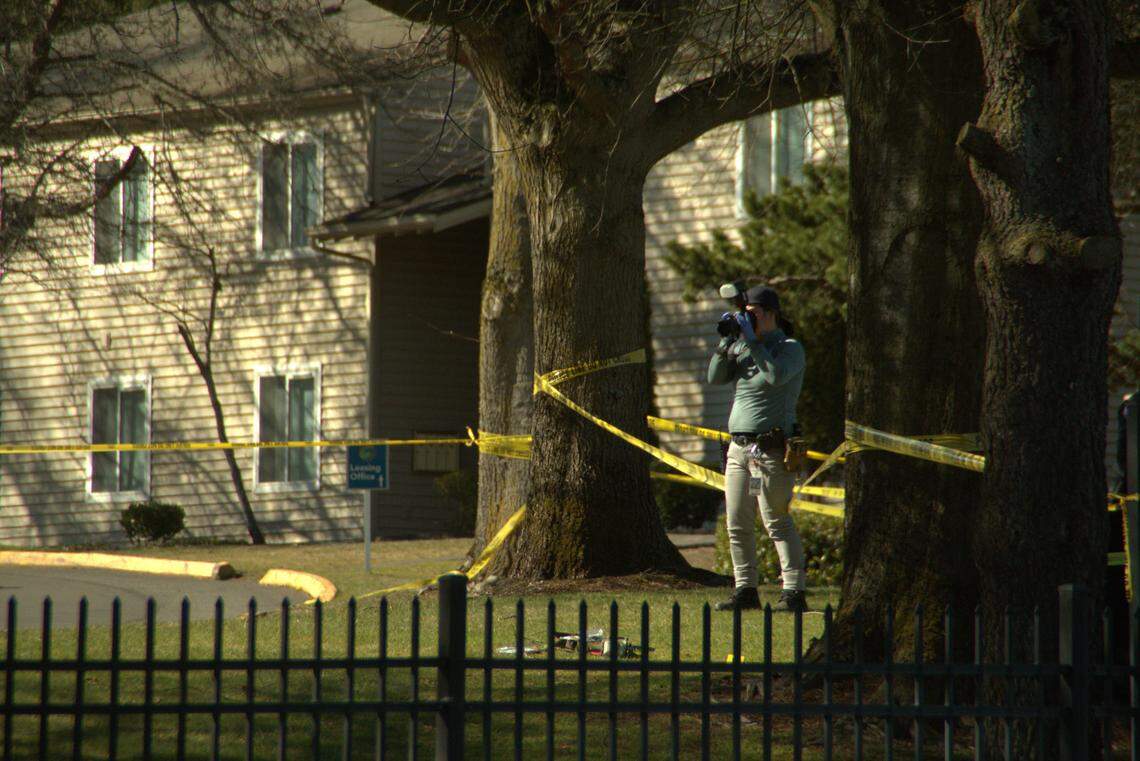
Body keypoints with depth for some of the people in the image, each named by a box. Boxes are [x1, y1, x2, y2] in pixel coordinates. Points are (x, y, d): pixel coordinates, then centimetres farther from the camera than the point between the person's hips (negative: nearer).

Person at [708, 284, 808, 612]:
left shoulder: (790, 348, -4)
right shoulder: (743, 346, 16)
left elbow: (777, 375, -23)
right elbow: (715, 378, 10)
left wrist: (752, 341, -17)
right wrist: (727, 342, -1)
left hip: (770, 449, -7)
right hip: (739, 447, 7)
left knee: (777, 522, -11)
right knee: (738, 525, 7)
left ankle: (794, 593, -11)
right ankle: (745, 590, 14)